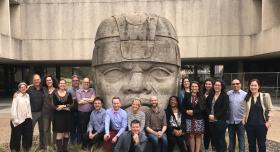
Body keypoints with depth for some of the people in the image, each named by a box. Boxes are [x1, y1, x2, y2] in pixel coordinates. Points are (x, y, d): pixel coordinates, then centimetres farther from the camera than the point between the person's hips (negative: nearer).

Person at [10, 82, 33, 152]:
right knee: (17, 136, 4)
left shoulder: (27, 96, 9)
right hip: (18, 120, -5)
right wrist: (15, 119, -16)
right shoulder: (16, 96, -9)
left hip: (27, 119, 5)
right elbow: (13, 108, -12)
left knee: (27, 136, 10)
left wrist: (30, 116, 7)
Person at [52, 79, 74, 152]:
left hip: (67, 115, 2)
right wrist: (66, 107, -13)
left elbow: (72, 104, 1)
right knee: (59, 134, -6)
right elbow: (53, 105, -7)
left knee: (66, 133, 7)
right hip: (58, 115, -2)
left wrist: (63, 106, -14)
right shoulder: (55, 94, -1)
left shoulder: (68, 94, 6)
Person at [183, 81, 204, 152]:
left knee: (198, 135, 2)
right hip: (189, 119, 1)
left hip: (199, 119, 0)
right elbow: (183, 107, 5)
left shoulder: (201, 97, 3)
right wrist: (186, 111, -14)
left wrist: (193, 111, -13)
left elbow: (203, 108, -5)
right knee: (191, 135, 2)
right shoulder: (187, 96, 5)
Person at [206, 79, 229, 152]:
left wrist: (215, 116, -14)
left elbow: (224, 108, -11)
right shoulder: (210, 96, 14)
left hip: (220, 120, -5)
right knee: (214, 138, 8)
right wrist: (209, 115, -6)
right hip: (211, 120, 5)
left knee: (221, 138, -3)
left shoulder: (225, 96, -1)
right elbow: (207, 106, 11)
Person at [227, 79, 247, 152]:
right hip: (230, 121, 2)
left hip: (240, 121, -2)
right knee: (231, 138, 15)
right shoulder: (228, 94, 1)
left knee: (241, 139, 4)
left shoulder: (244, 94, -3)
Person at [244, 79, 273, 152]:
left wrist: (269, 121, -7)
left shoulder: (265, 96, -4)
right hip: (250, 125, 3)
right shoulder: (247, 98, 4)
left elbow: (270, 110, -1)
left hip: (261, 124, -3)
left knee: (261, 144, 5)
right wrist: (244, 121, 5)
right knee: (251, 144, 11)